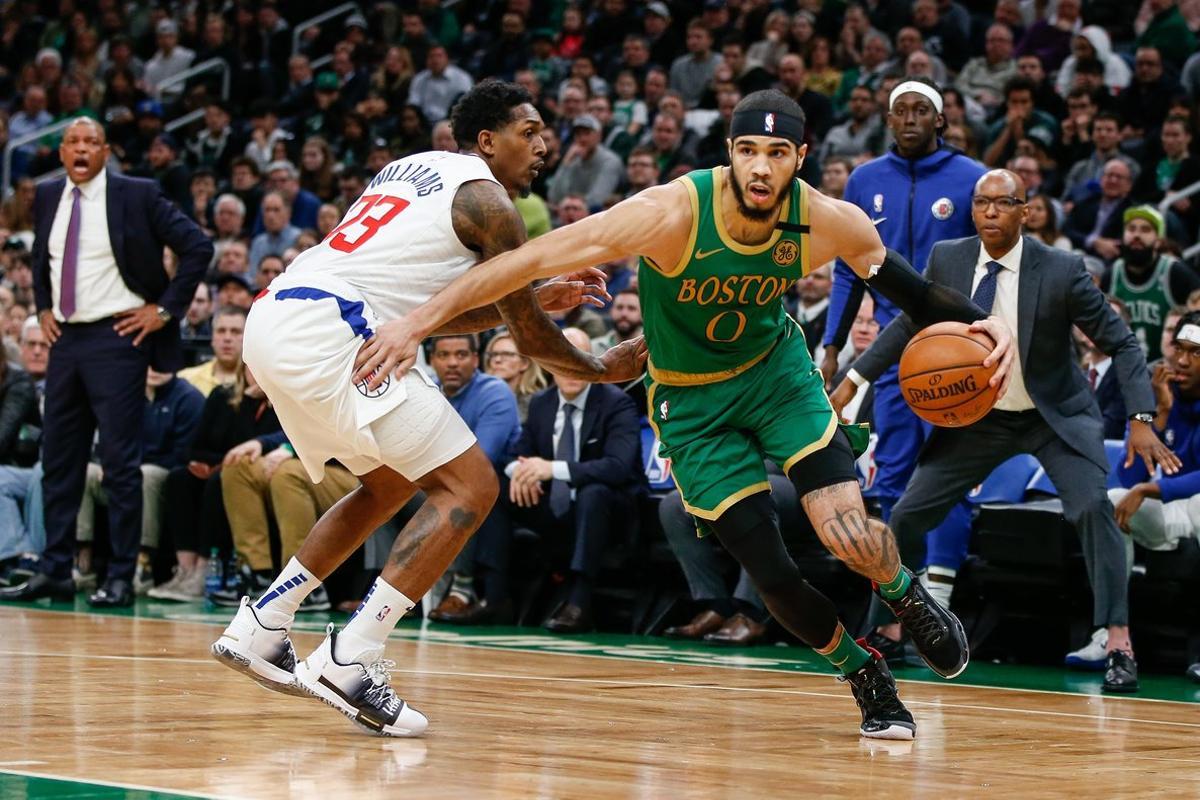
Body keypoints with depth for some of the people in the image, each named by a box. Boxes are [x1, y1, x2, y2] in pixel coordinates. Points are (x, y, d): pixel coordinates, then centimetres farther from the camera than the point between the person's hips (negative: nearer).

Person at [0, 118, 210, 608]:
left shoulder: (137, 196, -7)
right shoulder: (49, 198, 9)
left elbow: (197, 247, -8)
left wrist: (165, 309, -9)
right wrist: (43, 306, 14)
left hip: (117, 335, -6)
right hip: (65, 338, 6)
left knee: (120, 462, -5)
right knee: (59, 461, 9)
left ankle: (121, 579, -1)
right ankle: (55, 572, 16)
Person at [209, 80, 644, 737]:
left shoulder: (412, 168, 27)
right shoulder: (486, 200, 2)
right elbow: (530, 337, 8)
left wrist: (543, 299, 35)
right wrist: (603, 369, 26)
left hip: (272, 318, 9)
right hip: (328, 332, -9)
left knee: (392, 483, 26)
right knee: (470, 487, -6)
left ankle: (258, 630, 26)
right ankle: (350, 659, -15)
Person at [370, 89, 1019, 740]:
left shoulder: (830, 223, -20)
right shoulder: (673, 214, -31)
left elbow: (910, 289, -2)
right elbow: (534, 259, -32)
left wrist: (977, 322, -22)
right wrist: (420, 322, -36)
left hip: (776, 368, 2)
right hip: (692, 401, -1)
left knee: (849, 535, -19)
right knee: (771, 575, -7)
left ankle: (908, 597, 18)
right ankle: (867, 678, 22)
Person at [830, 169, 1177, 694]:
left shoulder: (1061, 271, -20)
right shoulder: (947, 260, -10)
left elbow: (1120, 344, -14)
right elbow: (909, 323, 7)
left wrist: (1141, 420, -24)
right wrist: (854, 381, 2)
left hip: (1055, 416, -4)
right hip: (978, 416, 4)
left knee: (1091, 507, -25)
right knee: (908, 514, 0)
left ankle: (1119, 646, -18)